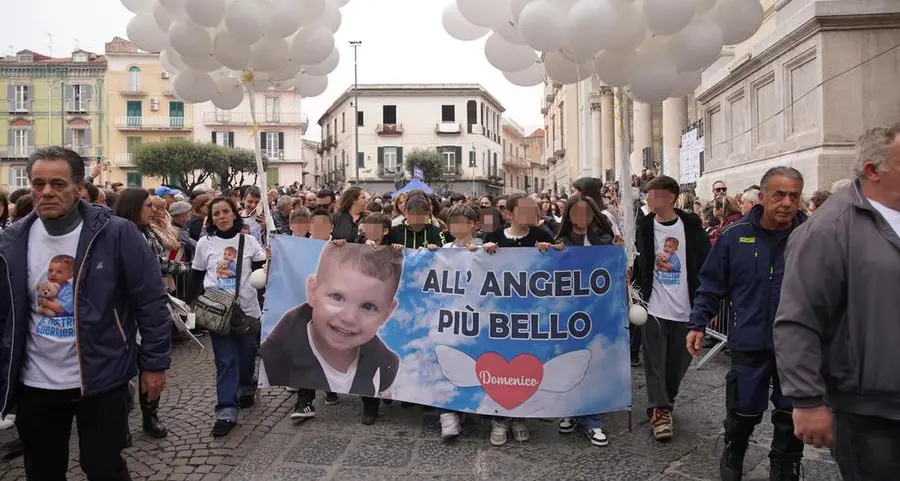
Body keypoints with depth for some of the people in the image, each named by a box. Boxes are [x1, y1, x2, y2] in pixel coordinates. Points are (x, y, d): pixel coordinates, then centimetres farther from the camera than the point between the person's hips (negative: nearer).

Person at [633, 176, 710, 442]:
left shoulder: (691, 225, -3)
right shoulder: (644, 227, -1)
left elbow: (705, 263, 1)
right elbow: (636, 263, 6)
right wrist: (636, 293, -6)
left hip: (685, 308, 1)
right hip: (654, 306, 0)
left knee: (679, 361, 12)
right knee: (655, 361, 1)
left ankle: (666, 402, 33)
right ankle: (660, 409, 9)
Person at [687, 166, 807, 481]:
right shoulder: (735, 235, -5)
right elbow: (712, 284, 2)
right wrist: (698, 323, -1)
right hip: (749, 343, 0)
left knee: (792, 417, 14)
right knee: (742, 414, 14)